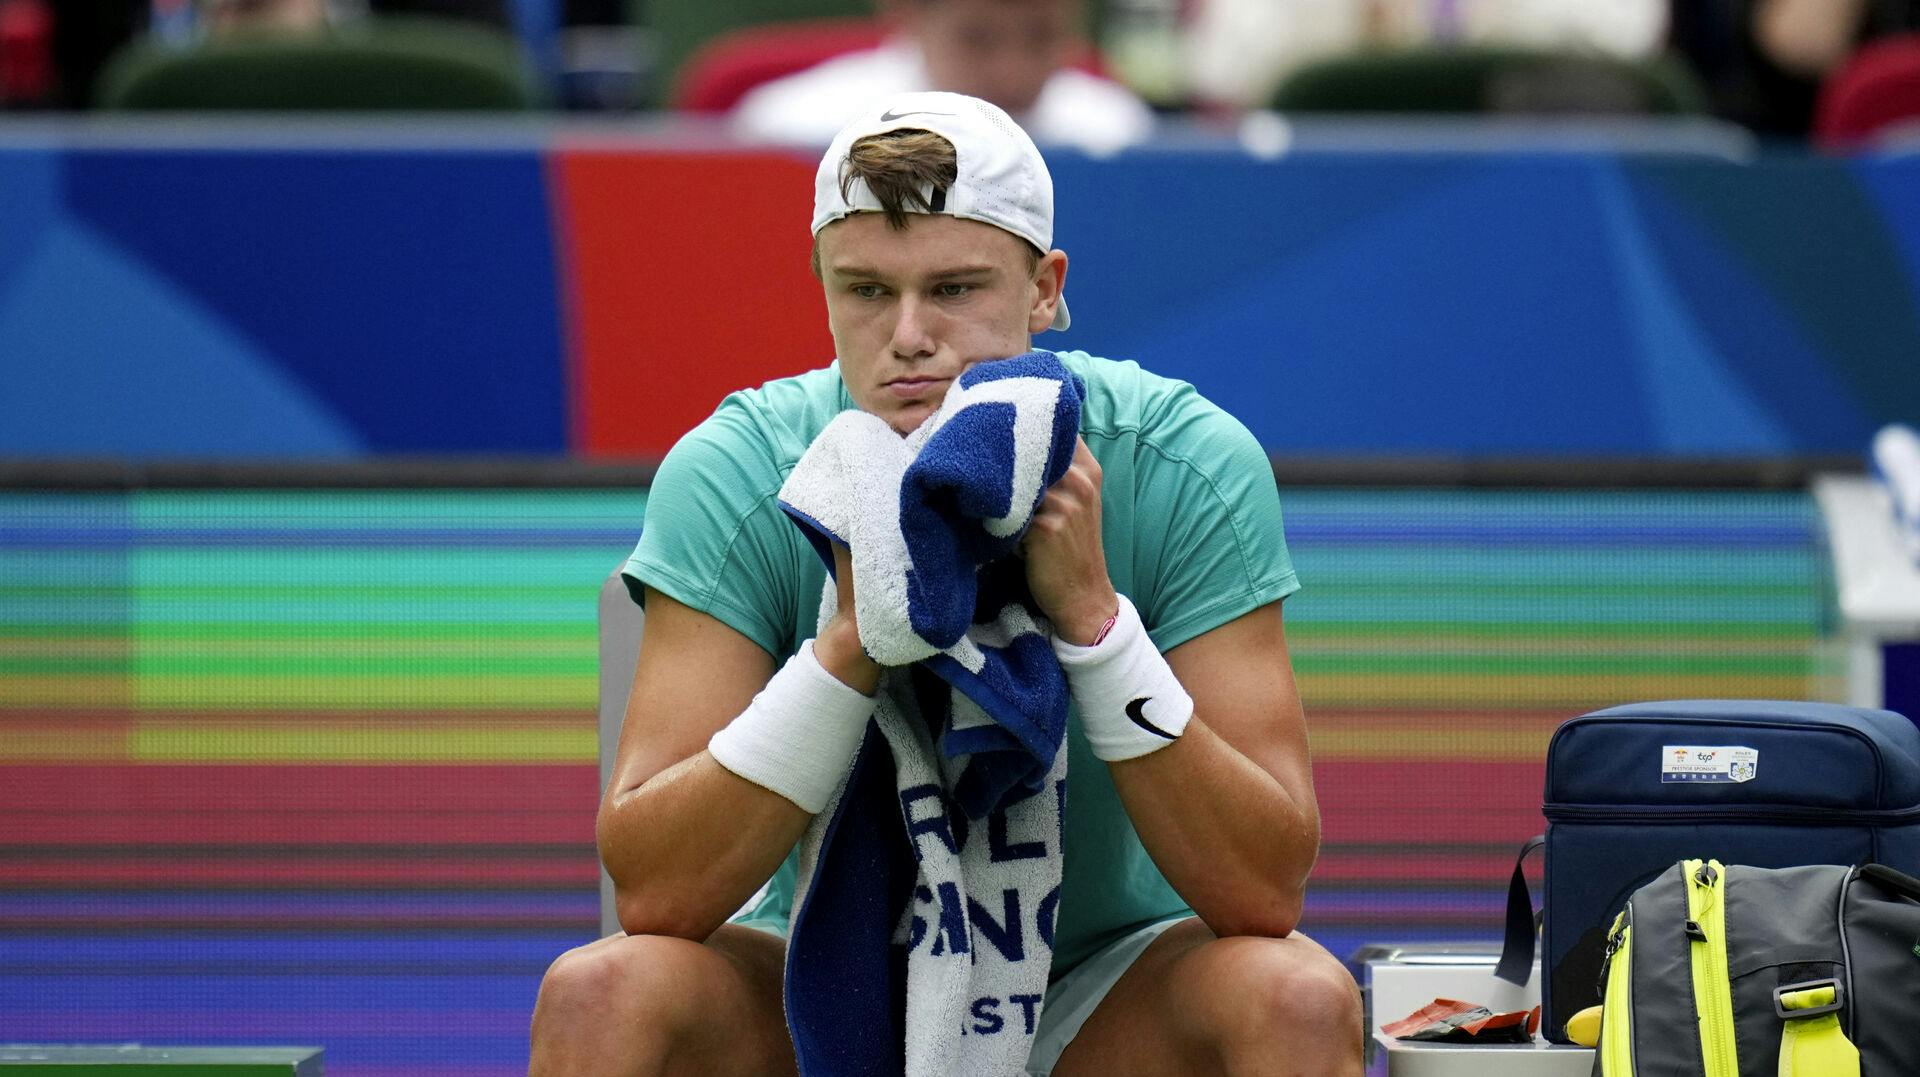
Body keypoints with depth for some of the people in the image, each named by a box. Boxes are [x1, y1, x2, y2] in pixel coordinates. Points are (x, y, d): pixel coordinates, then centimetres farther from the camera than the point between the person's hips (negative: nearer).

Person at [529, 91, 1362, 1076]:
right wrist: (852, 641, -37)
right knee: (597, 994, -29)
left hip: (1102, 985, 0)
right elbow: (651, 891, -25)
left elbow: (1267, 890, -24)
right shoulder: (737, 473, -17)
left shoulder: (1184, 468, -18)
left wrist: (1091, 613, -34)